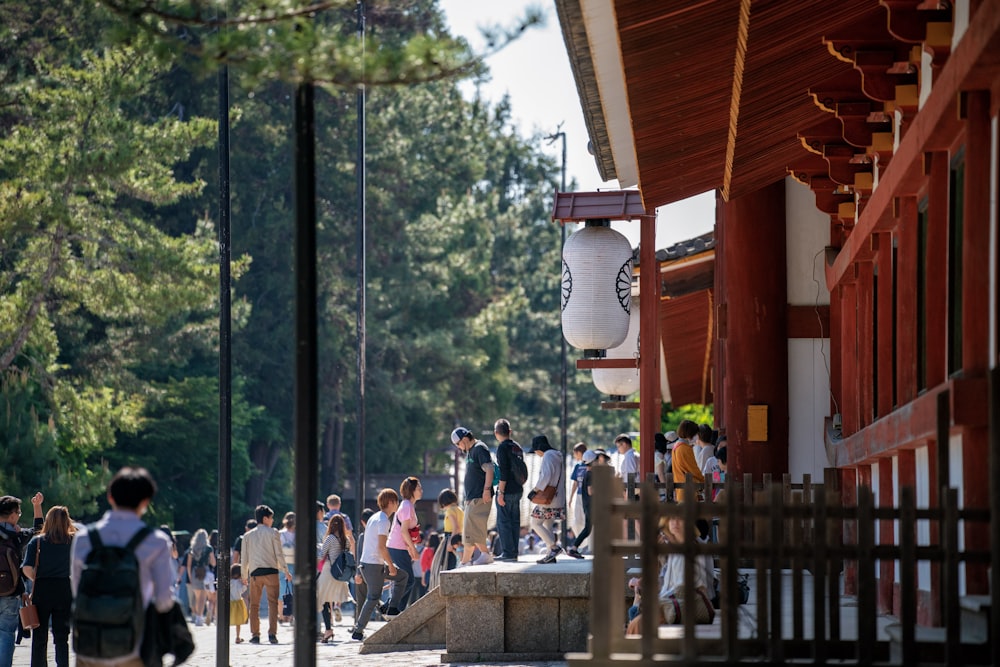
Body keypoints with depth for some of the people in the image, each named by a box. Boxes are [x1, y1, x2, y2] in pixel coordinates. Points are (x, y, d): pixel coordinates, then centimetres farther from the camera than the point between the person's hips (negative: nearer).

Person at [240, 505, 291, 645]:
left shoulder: (248, 536, 10)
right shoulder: (273, 533, 1)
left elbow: (245, 558, 10)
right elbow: (279, 554, -2)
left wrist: (244, 576, 20)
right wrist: (286, 571, 6)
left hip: (254, 572, 2)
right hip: (271, 571, -2)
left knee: (254, 605, 8)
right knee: (272, 602, -1)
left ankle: (255, 634, 4)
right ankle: (272, 633, -11)